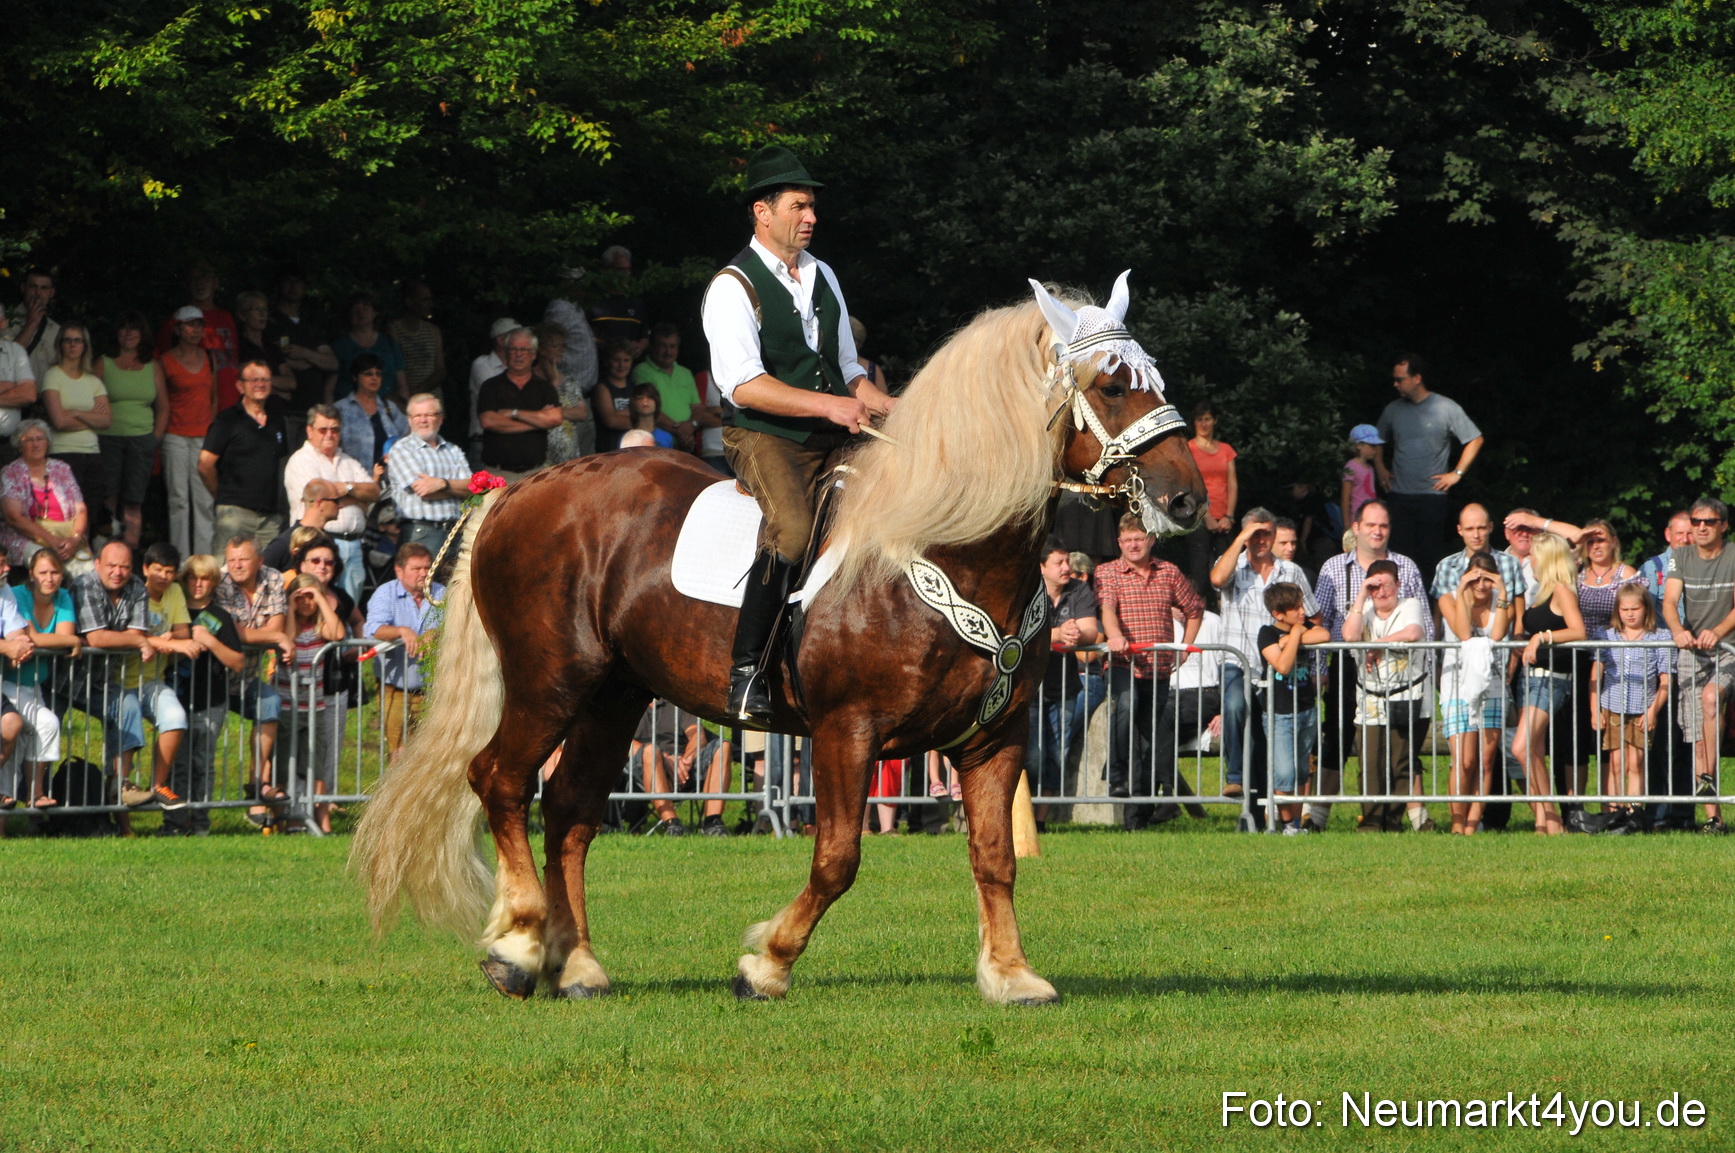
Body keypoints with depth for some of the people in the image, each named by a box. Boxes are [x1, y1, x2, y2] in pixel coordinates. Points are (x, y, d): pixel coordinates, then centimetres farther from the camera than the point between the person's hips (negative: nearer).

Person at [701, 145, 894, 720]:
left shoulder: (822, 277, 18)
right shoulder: (734, 286, -6)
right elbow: (744, 386, -17)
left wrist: (889, 408, 5)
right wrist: (828, 405, -23)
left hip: (831, 438, 8)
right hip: (764, 439, -8)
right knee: (792, 528, -34)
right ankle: (747, 673, -33)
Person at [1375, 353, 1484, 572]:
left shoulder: (1445, 408, -3)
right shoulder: (1393, 410, 10)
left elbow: (1475, 440, 1)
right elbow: (1379, 440, 28)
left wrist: (1457, 473, -4)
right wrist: (1380, 468, 13)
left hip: (1432, 495, -4)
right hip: (1400, 496, 4)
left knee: (1429, 555, -2)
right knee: (1400, 555, -2)